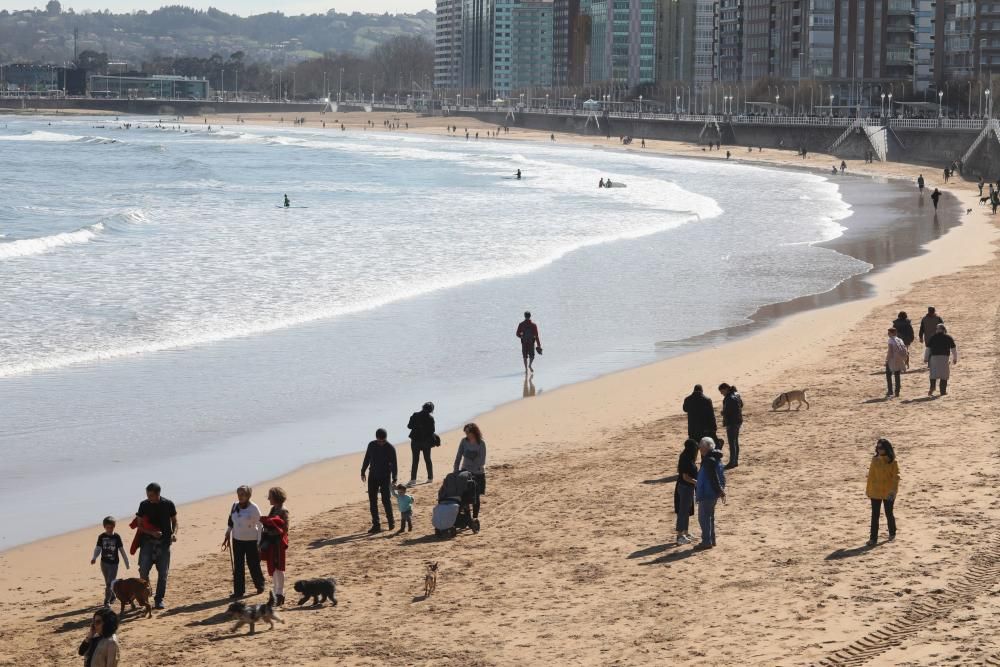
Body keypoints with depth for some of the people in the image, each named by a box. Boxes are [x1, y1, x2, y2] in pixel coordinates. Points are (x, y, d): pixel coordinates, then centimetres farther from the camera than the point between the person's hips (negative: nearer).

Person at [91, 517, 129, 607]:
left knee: (110, 583, -8)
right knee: (108, 583, 12)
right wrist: (94, 558, -18)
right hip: (104, 562, 3)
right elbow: (98, 549, 1)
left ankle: (107, 601, -5)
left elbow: (122, 550, 1)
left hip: (114, 563, -3)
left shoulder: (117, 537, -5)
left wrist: (127, 563, 5)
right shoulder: (101, 537, 0)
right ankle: (113, 596, 31)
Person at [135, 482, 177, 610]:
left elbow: (174, 521, 10)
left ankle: (159, 599, 13)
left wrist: (174, 533, -9)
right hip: (148, 541, 0)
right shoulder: (144, 505, -2)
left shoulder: (168, 504, -2)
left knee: (163, 573, 2)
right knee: (143, 570, -11)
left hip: (164, 542, 0)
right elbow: (140, 525, 0)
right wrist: (152, 532, -16)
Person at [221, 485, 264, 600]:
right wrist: (227, 537, 12)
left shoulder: (254, 508, -13)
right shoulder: (234, 506, 3)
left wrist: (260, 543, -12)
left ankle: (260, 586, 26)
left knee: (253, 565, 4)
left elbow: (260, 526, -10)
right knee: (238, 566, 3)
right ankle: (238, 591, 8)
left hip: (251, 541, -5)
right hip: (237, 540, 5)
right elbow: (230, 523, 15)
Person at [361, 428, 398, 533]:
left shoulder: (390, 448, -9)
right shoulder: (371, 445, 1)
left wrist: (394, 478, -13)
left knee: (386, 500, -5)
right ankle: (376, 525, 5)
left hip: (385, 477, -4)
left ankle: (391, 521, 15)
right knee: (372, 501, 1)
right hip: (373, 476, 4)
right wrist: (363, 472, 15)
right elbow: (366, 459, 13)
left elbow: (393, 464, -8)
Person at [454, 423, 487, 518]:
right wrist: (456, 471, -7)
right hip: (465, 471, 3)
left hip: (477, 474, -3)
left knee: (475, 496, 3)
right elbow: (458, 457, 0)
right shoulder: (464, 441, -4)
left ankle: (475, 518, 13)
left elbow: (482, 461, -17)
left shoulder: (481, 443, -14)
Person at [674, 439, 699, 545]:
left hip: (688, 488, 10)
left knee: (687, 511, 20)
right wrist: (697, 482, -18)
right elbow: (685, 477, -23)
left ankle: (685, 533, 31)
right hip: (685, 488, -10)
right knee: (683, 511, -3)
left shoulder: (686, 458, 6)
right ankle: (680, 536, 1)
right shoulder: (687, 461, -23)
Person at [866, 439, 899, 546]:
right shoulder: (875, 460, 2)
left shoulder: (892, 462, -7)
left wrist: (893, 491, -20)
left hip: (888, 493, -3)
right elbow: (871, 476, 8)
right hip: (875, 492, 3)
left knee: (889, 514, 10)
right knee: (874, 515, 0)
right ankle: (873, 538, 2)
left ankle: (892, 533, 32)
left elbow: (896, 477, -9)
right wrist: (868, 490, 10)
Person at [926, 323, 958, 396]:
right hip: (944, 357, 0)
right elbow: (953, 349, 10)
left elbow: (928, 348, 6)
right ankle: (943, 391, 6)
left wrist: (926, 358, 14)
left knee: (933, 374, 8)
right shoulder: (949, 338, 6)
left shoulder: (933, 338, 6)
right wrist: (955, 358, 20)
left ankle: (932, 387, -13)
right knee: (944, 375, 7)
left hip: (934, 357, 0)